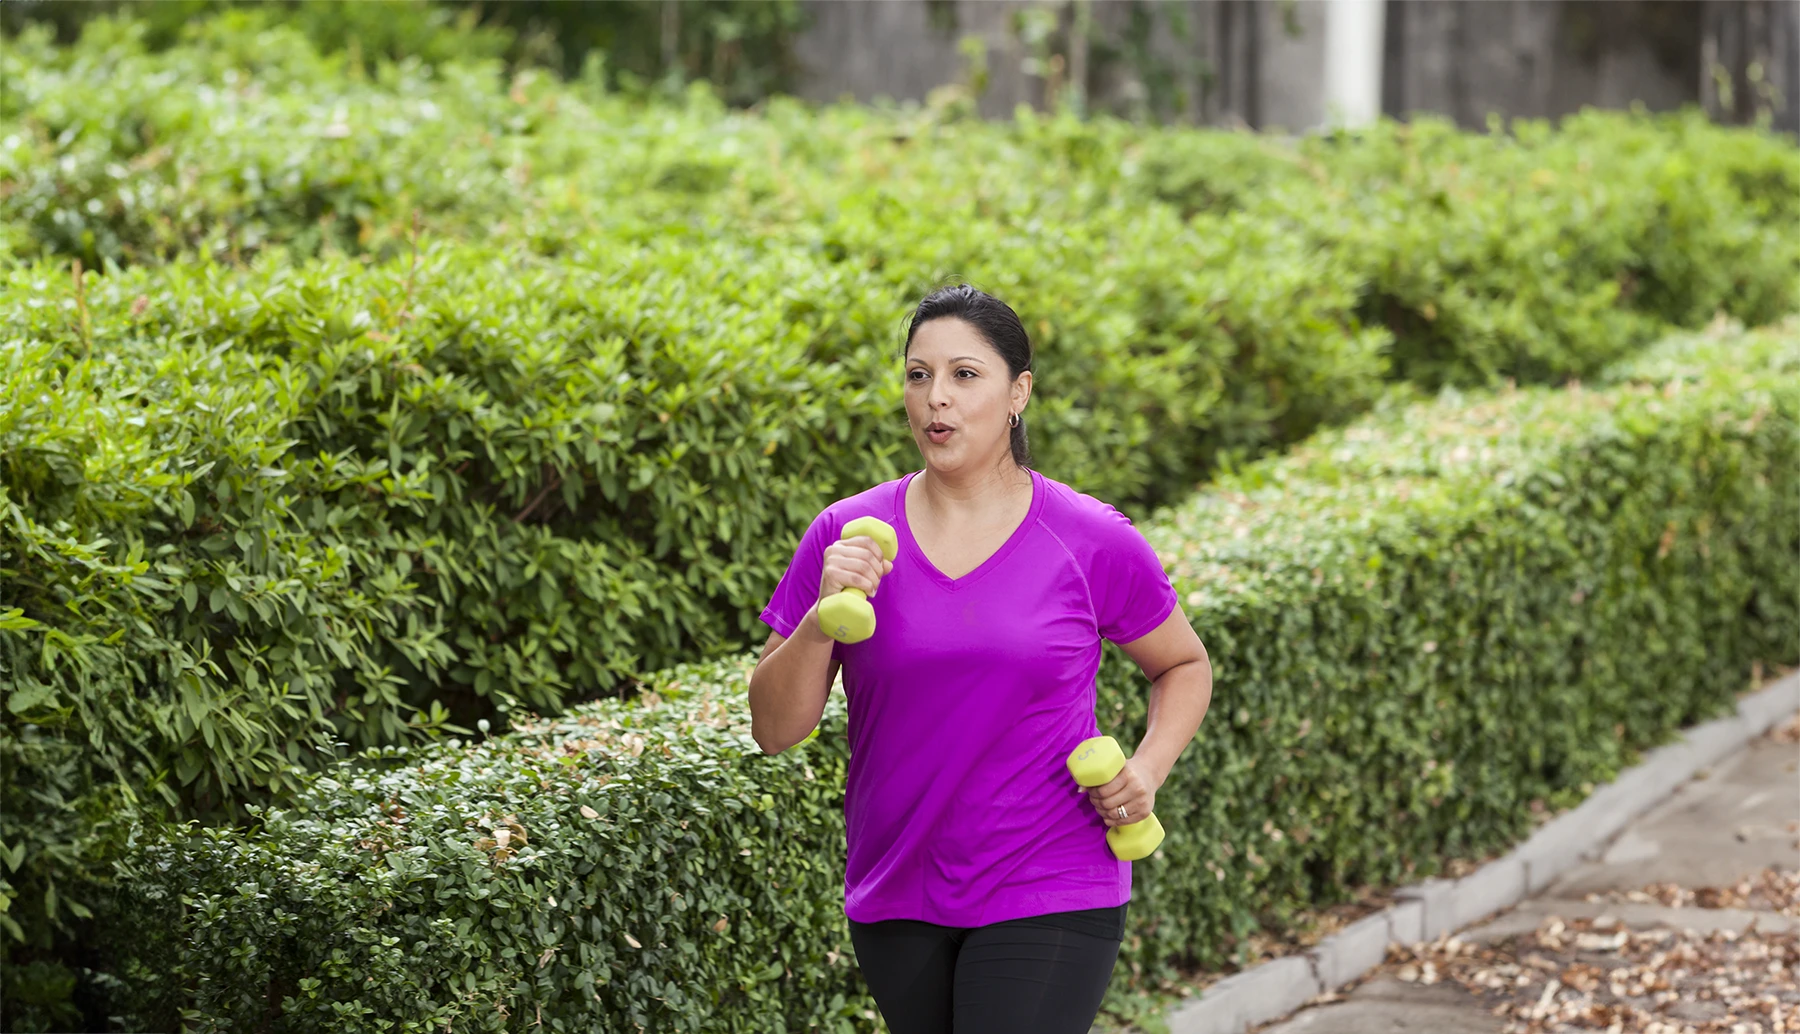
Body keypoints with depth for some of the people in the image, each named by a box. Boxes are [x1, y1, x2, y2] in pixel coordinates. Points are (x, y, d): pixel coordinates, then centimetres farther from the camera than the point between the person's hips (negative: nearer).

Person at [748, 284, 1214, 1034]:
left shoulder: (1094, 543, -4)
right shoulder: (846, 538, -1)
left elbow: (1185, 667, 14)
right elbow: (773, 730, -1)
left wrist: (1146, 771, -4)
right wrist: (822, 618, -18)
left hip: (1050, 897, -3)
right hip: (896, 903, 3)